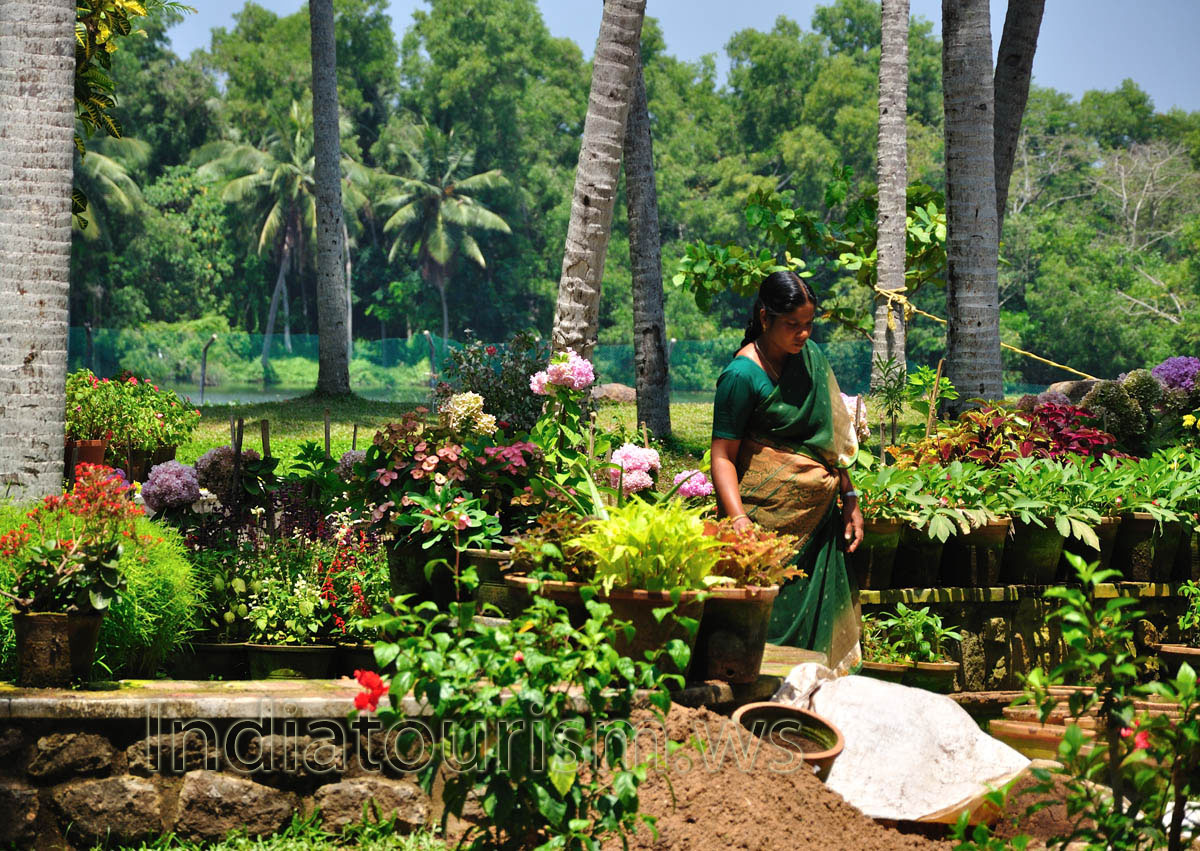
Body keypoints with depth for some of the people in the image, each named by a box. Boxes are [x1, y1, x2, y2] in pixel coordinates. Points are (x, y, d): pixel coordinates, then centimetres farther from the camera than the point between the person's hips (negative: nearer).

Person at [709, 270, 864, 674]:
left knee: (818, 621, 4)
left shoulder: (810, 356, 10)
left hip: (819, 516, 6)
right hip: (771, 517, -6)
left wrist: (849, 498, 15)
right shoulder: (743, 375, -11)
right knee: (773, 623, -8)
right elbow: (723, 457, -12)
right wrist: (739, 522, -24)